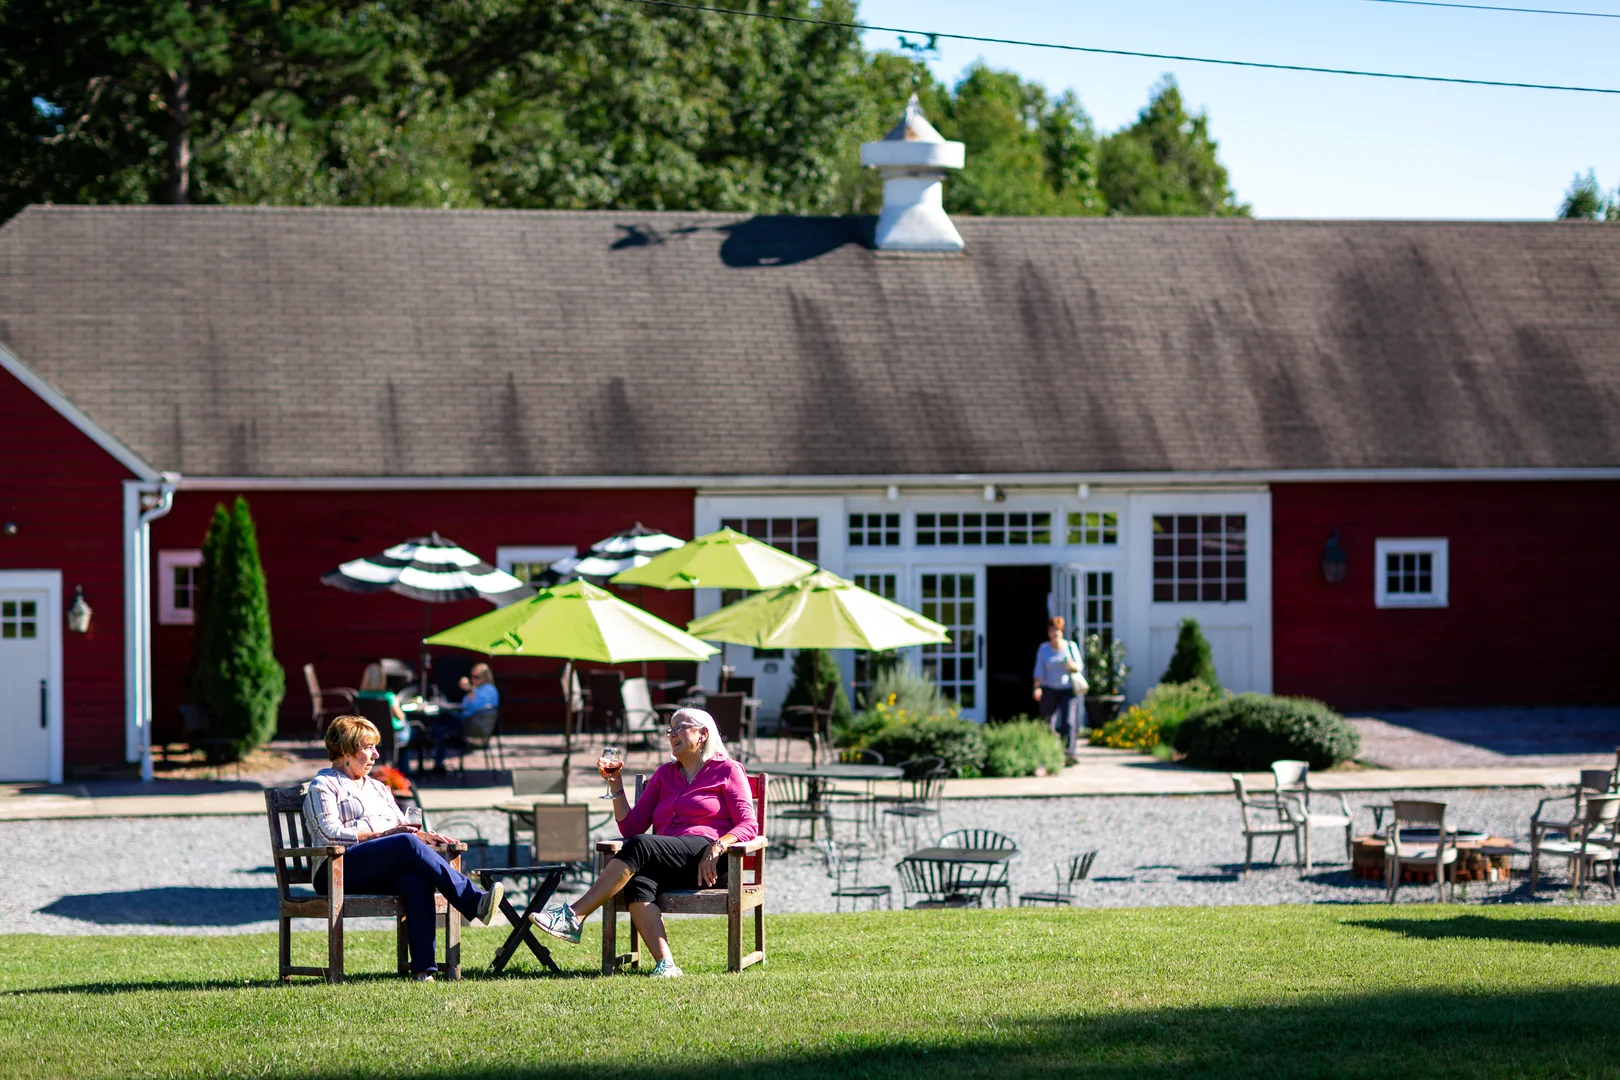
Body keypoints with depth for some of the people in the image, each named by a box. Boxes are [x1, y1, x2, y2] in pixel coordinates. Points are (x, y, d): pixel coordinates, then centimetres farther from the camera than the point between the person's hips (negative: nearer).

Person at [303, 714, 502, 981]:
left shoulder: (377, 787, 32)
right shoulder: (324, 785, 9)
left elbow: (402, 826, 27)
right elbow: (329, 832, -7)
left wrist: (424, 836, 3)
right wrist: (380, 835, -15)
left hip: (383, 874, 6)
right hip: (339, 870, -6)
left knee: (416, 880, -33)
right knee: (408, 845, -33)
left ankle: (423, 967, -45)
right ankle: (475, 902, -41)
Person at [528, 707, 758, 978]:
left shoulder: (727, 770, 13)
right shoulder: (665, 774, 27)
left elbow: (748, 825, 1)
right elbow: (632, 827, 20)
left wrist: (718, 846, -17)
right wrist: (615, 784, 8)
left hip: (706, 863, -5)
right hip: (666, 868, 5)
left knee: (641, 845, -31)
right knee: (638, 882, -33)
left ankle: (574, 916, -34)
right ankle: (665, 965, -49)